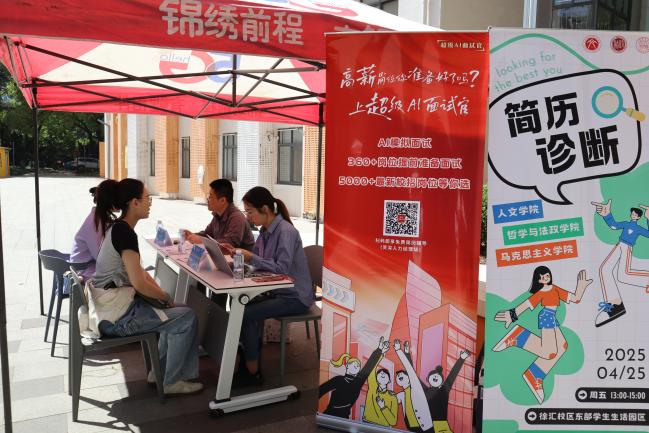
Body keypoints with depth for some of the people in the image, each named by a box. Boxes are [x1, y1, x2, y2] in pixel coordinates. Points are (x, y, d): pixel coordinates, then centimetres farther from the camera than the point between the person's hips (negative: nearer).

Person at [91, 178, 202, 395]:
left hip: (110, 307, 10)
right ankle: (171, 382, 8)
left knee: (175, 314, 19)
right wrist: (166, 297, -7)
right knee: (186, 317, -5)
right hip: (117, 315, -10)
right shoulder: (125, 232, -21)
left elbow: (138, 270, 15)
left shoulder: (117, 227, 10)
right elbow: (139, 282, -23)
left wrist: (161, 292, 6)